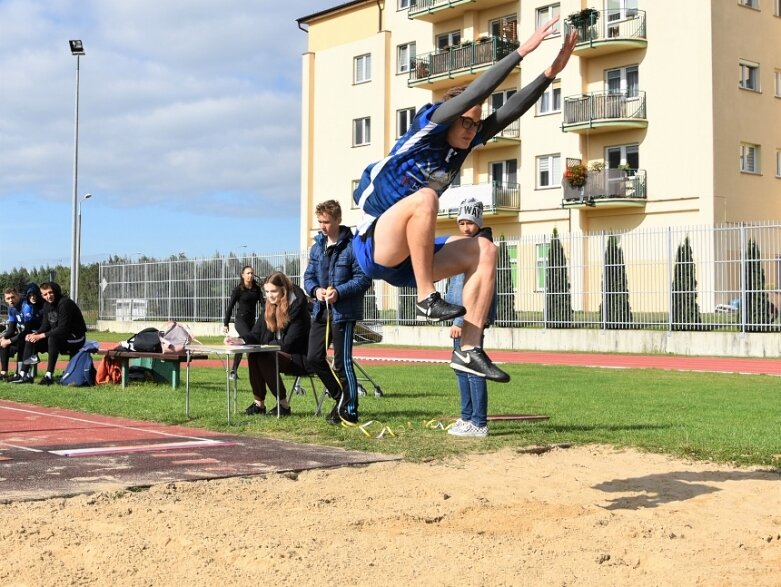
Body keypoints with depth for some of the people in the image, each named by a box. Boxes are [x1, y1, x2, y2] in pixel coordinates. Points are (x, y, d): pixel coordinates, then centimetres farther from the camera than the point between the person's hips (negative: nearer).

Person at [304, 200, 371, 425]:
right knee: (314, 358, 8)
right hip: (321, 311, 7)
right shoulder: (317, 246, 11)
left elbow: (363, 279, -12)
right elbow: (308, 276, 14)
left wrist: (339, 292, -22)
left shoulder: (352, 246, -10)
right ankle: (341, 396, 26)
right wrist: (315, 290, -8)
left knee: (343, 362, -3)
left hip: (343, 312, -7)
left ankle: (350, 410, 9)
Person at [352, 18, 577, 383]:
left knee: (484, 251, -7)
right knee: (425, 197, -33)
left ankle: (469, 351, -11)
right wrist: (522, 52, -22)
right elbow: (475, 92, -21)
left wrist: (552, 71, -4)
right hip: (374, 248, -8)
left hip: (406, 259, 8)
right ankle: (426, 299, -27)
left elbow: (510, 110, 3)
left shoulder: (463, 146, 8)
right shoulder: (426, 128, -10)